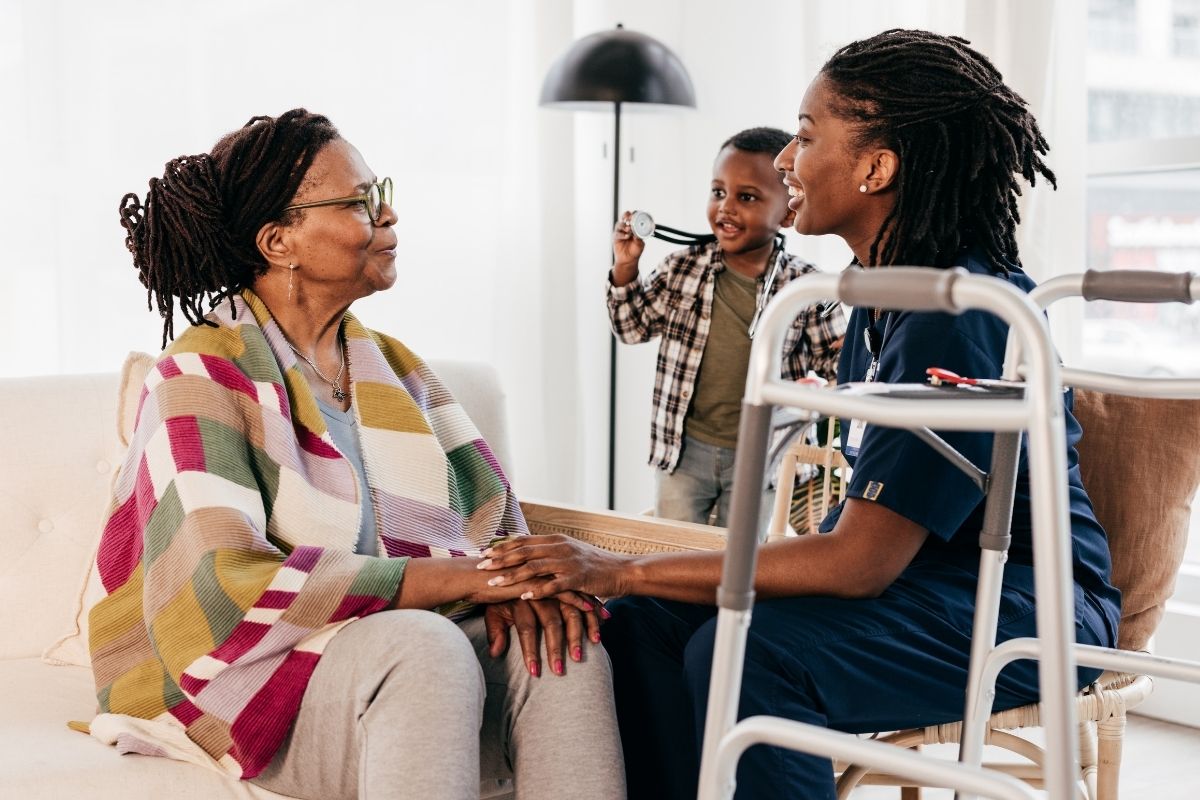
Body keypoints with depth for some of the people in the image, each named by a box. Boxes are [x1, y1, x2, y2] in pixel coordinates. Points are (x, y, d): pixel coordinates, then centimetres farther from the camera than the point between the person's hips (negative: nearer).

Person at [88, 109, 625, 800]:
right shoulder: (203, 376, -8)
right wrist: (466, 577, -23)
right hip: (257, 684, -6)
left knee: (565, 646, -22)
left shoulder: (389, 366, 14)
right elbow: (223, 587, -23)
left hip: (407, 654, 6)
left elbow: (492, 515, 10)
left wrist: (512, 584, -17)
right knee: (428, 646, -34)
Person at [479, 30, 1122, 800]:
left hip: (1032, 604, -9)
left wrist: (627, 570, -21)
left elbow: (858, 563, -26)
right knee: (647, 622, -8)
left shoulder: (964, 317, -23)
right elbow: (863, 527, 10)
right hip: (916, 573, 9)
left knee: (746, 648, -31)